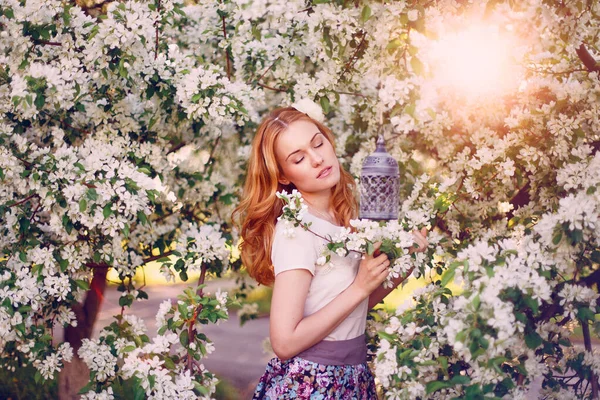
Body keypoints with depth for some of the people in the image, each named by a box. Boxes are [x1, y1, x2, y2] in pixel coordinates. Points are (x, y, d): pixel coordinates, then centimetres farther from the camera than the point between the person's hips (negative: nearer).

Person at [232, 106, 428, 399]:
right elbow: (284, 342, -24)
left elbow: (359, 303, 9)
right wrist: (359, 287, -21)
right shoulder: (296, 230, -20)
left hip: (354, 376, 7)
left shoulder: (347, 215, 0)